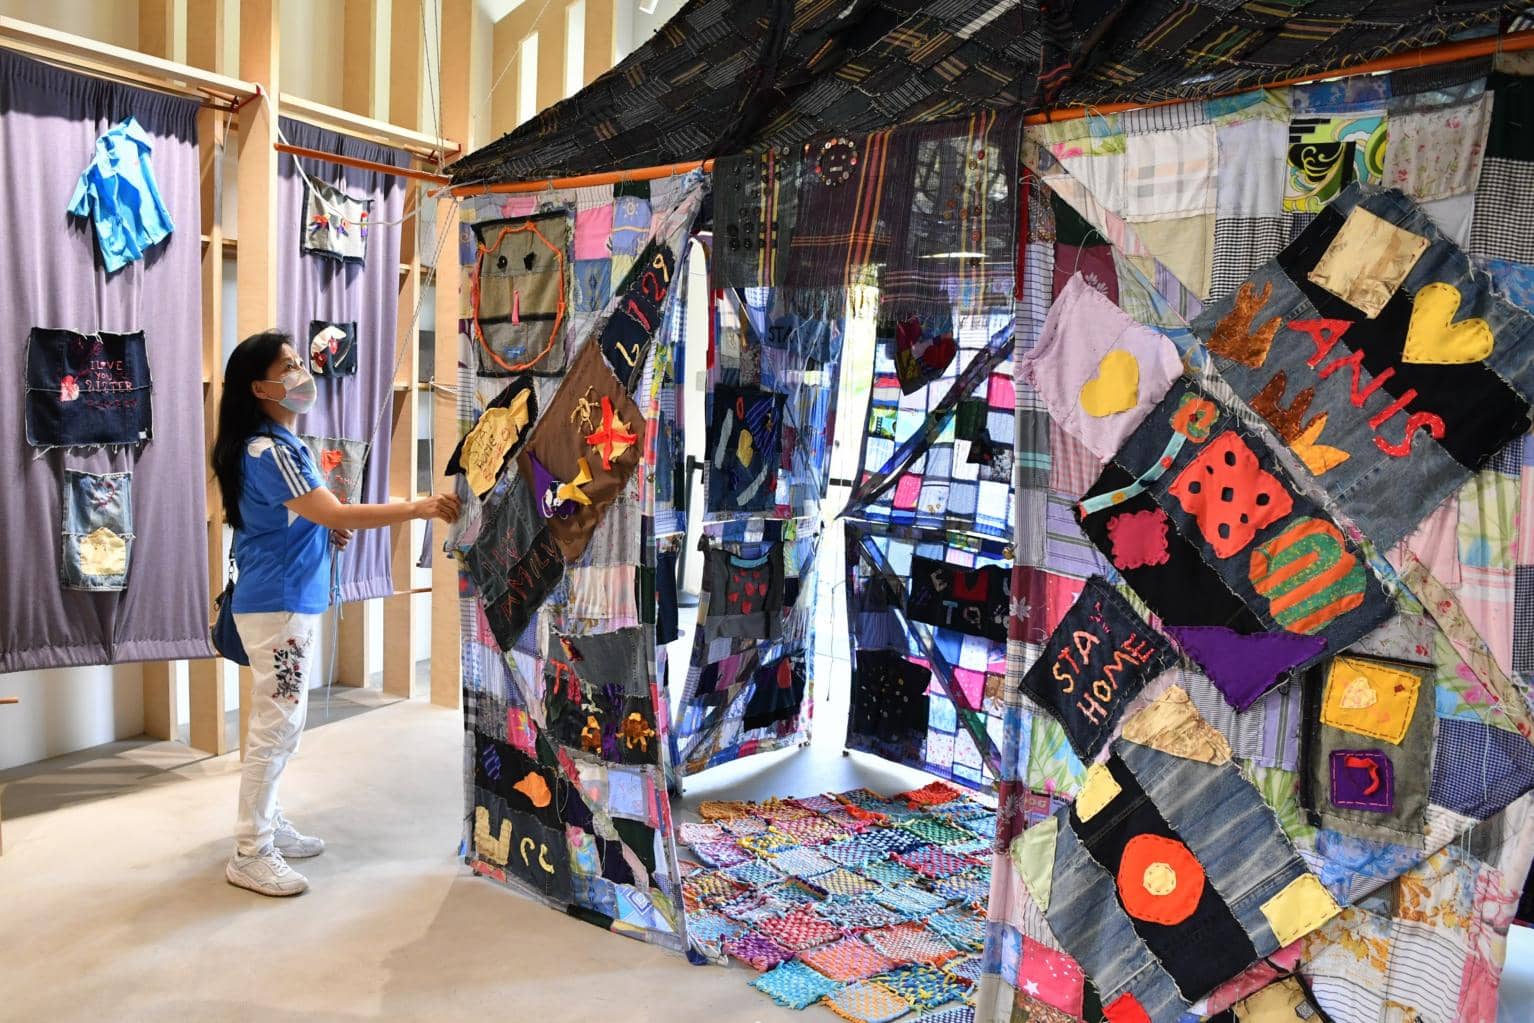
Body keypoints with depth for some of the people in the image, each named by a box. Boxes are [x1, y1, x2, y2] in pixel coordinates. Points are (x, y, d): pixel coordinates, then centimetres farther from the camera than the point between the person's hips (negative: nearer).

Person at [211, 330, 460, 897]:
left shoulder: (275, 444, 13)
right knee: (277, 724, -5)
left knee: (280, 722, 17)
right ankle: (250, 855, 4)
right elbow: (336, 513, -27)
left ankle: (268, 824, 29)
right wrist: (420, 507, -25)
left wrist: (325, 532, 6)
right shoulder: (270, 450, -19)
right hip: (276, 604, -10)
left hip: (288, 600, 10)